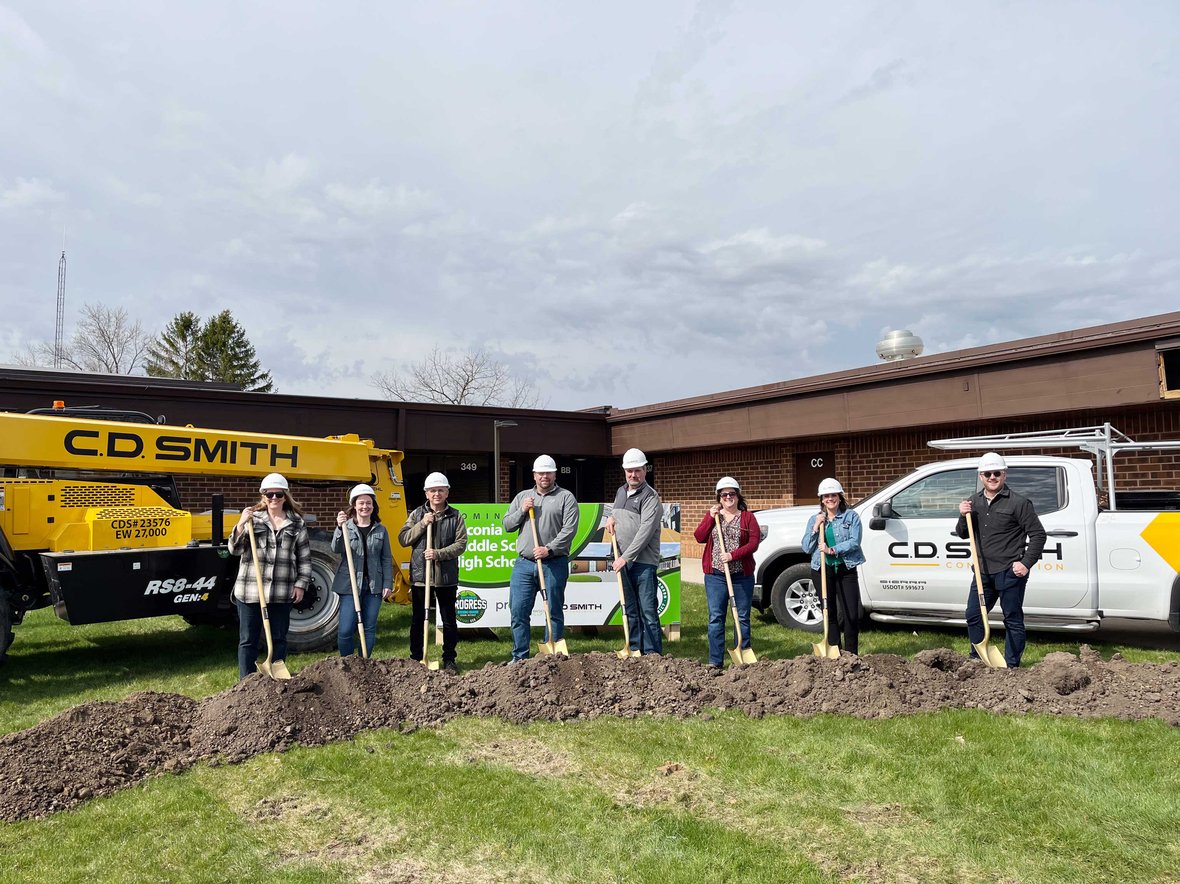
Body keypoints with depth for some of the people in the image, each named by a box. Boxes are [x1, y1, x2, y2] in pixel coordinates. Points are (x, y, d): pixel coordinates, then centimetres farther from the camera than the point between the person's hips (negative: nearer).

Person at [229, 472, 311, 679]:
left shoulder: (296, 523, 5)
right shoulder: (253, 518, 3)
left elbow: (305, 558, 8)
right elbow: (235, 549, -3)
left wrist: (301, 584, 1)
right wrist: (241, 525, -18)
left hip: (282, 592, 1)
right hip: (250, 590, 0)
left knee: (279, 638, 10)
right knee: (248, 640, 5)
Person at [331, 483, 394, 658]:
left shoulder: (381, 530, 8)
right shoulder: (346, 527, 1)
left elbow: (387, 559, 8)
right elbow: (336, 549, -15)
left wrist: (388, 584, 1)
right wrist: (340, 528, -30)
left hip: (374, 585, 2)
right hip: (350, 584, -2)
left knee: (369, 629, 8)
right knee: (345, 630, -5)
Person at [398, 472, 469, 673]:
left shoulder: (456, 516, 3)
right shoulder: (417, 514, 7)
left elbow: (461, 544, -6)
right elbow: (402, 539, -1)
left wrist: (439, 554, -18)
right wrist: (422, 524, -12)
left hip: (447, 577, -1)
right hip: (420, 576, 1)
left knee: (449, 620, 7)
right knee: (418, 620, 8)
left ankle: (449, 660, 18)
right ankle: (416, 659, 19)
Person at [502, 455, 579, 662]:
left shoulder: (566, 497, 3)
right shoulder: (522, 497, 16)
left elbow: (569, 529, -7)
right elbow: (507, 525, 15)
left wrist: (549, 549, -17)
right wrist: (522, 511, -2)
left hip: (554, 564, -3)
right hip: (524, 563, 4)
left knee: (554, 612, 3)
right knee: (518, 611, 2)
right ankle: (520, 657, 11)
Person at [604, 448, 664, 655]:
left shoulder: (651, 497, -9)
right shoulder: (620, 492, 15)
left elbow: (645, 532, -17)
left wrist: (626, 557, -19)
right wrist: (611, 517, 9)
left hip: (643, 562, -7)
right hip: (623, 561, 7)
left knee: (648, 610, -5)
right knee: (630, 609, 12)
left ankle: (652, 653, 0)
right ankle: (635, 650, 20)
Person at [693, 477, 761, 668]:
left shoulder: (747, 517, 4)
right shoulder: (712, 515, 10)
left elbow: (754, 543, -6)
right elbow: (699, 537, 0)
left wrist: (733, 555, -17)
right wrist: (711, 517, -7)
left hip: (742, 575, -1)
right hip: (715, 575, 1)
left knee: (742, 617, 7)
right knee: (715, 618, -1)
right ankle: (715, 661, 3)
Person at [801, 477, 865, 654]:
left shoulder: (851, 516, 3)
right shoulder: (814, 519, 10)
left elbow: (854, 541, -9)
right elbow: (806, 548, 5)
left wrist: (832, 550, -20)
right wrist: (815, 528, -6)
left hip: (845, 569, -2)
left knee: (852, 615, -6)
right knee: (830, 614, 7)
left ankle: (851, 654, 7)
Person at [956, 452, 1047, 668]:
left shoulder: (1018, 502, -6)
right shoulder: (974, 502, 11)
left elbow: (1038, 534, -6)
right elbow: (962, 534, 15)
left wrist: (1026, 563, -13)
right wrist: (964, 516, -5)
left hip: (1009, 573, -6)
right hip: (982, 572, 6)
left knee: (1013, 619, 3)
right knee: (973, 616, 12)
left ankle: (1011, 666, 11)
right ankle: (977, 659, 27)